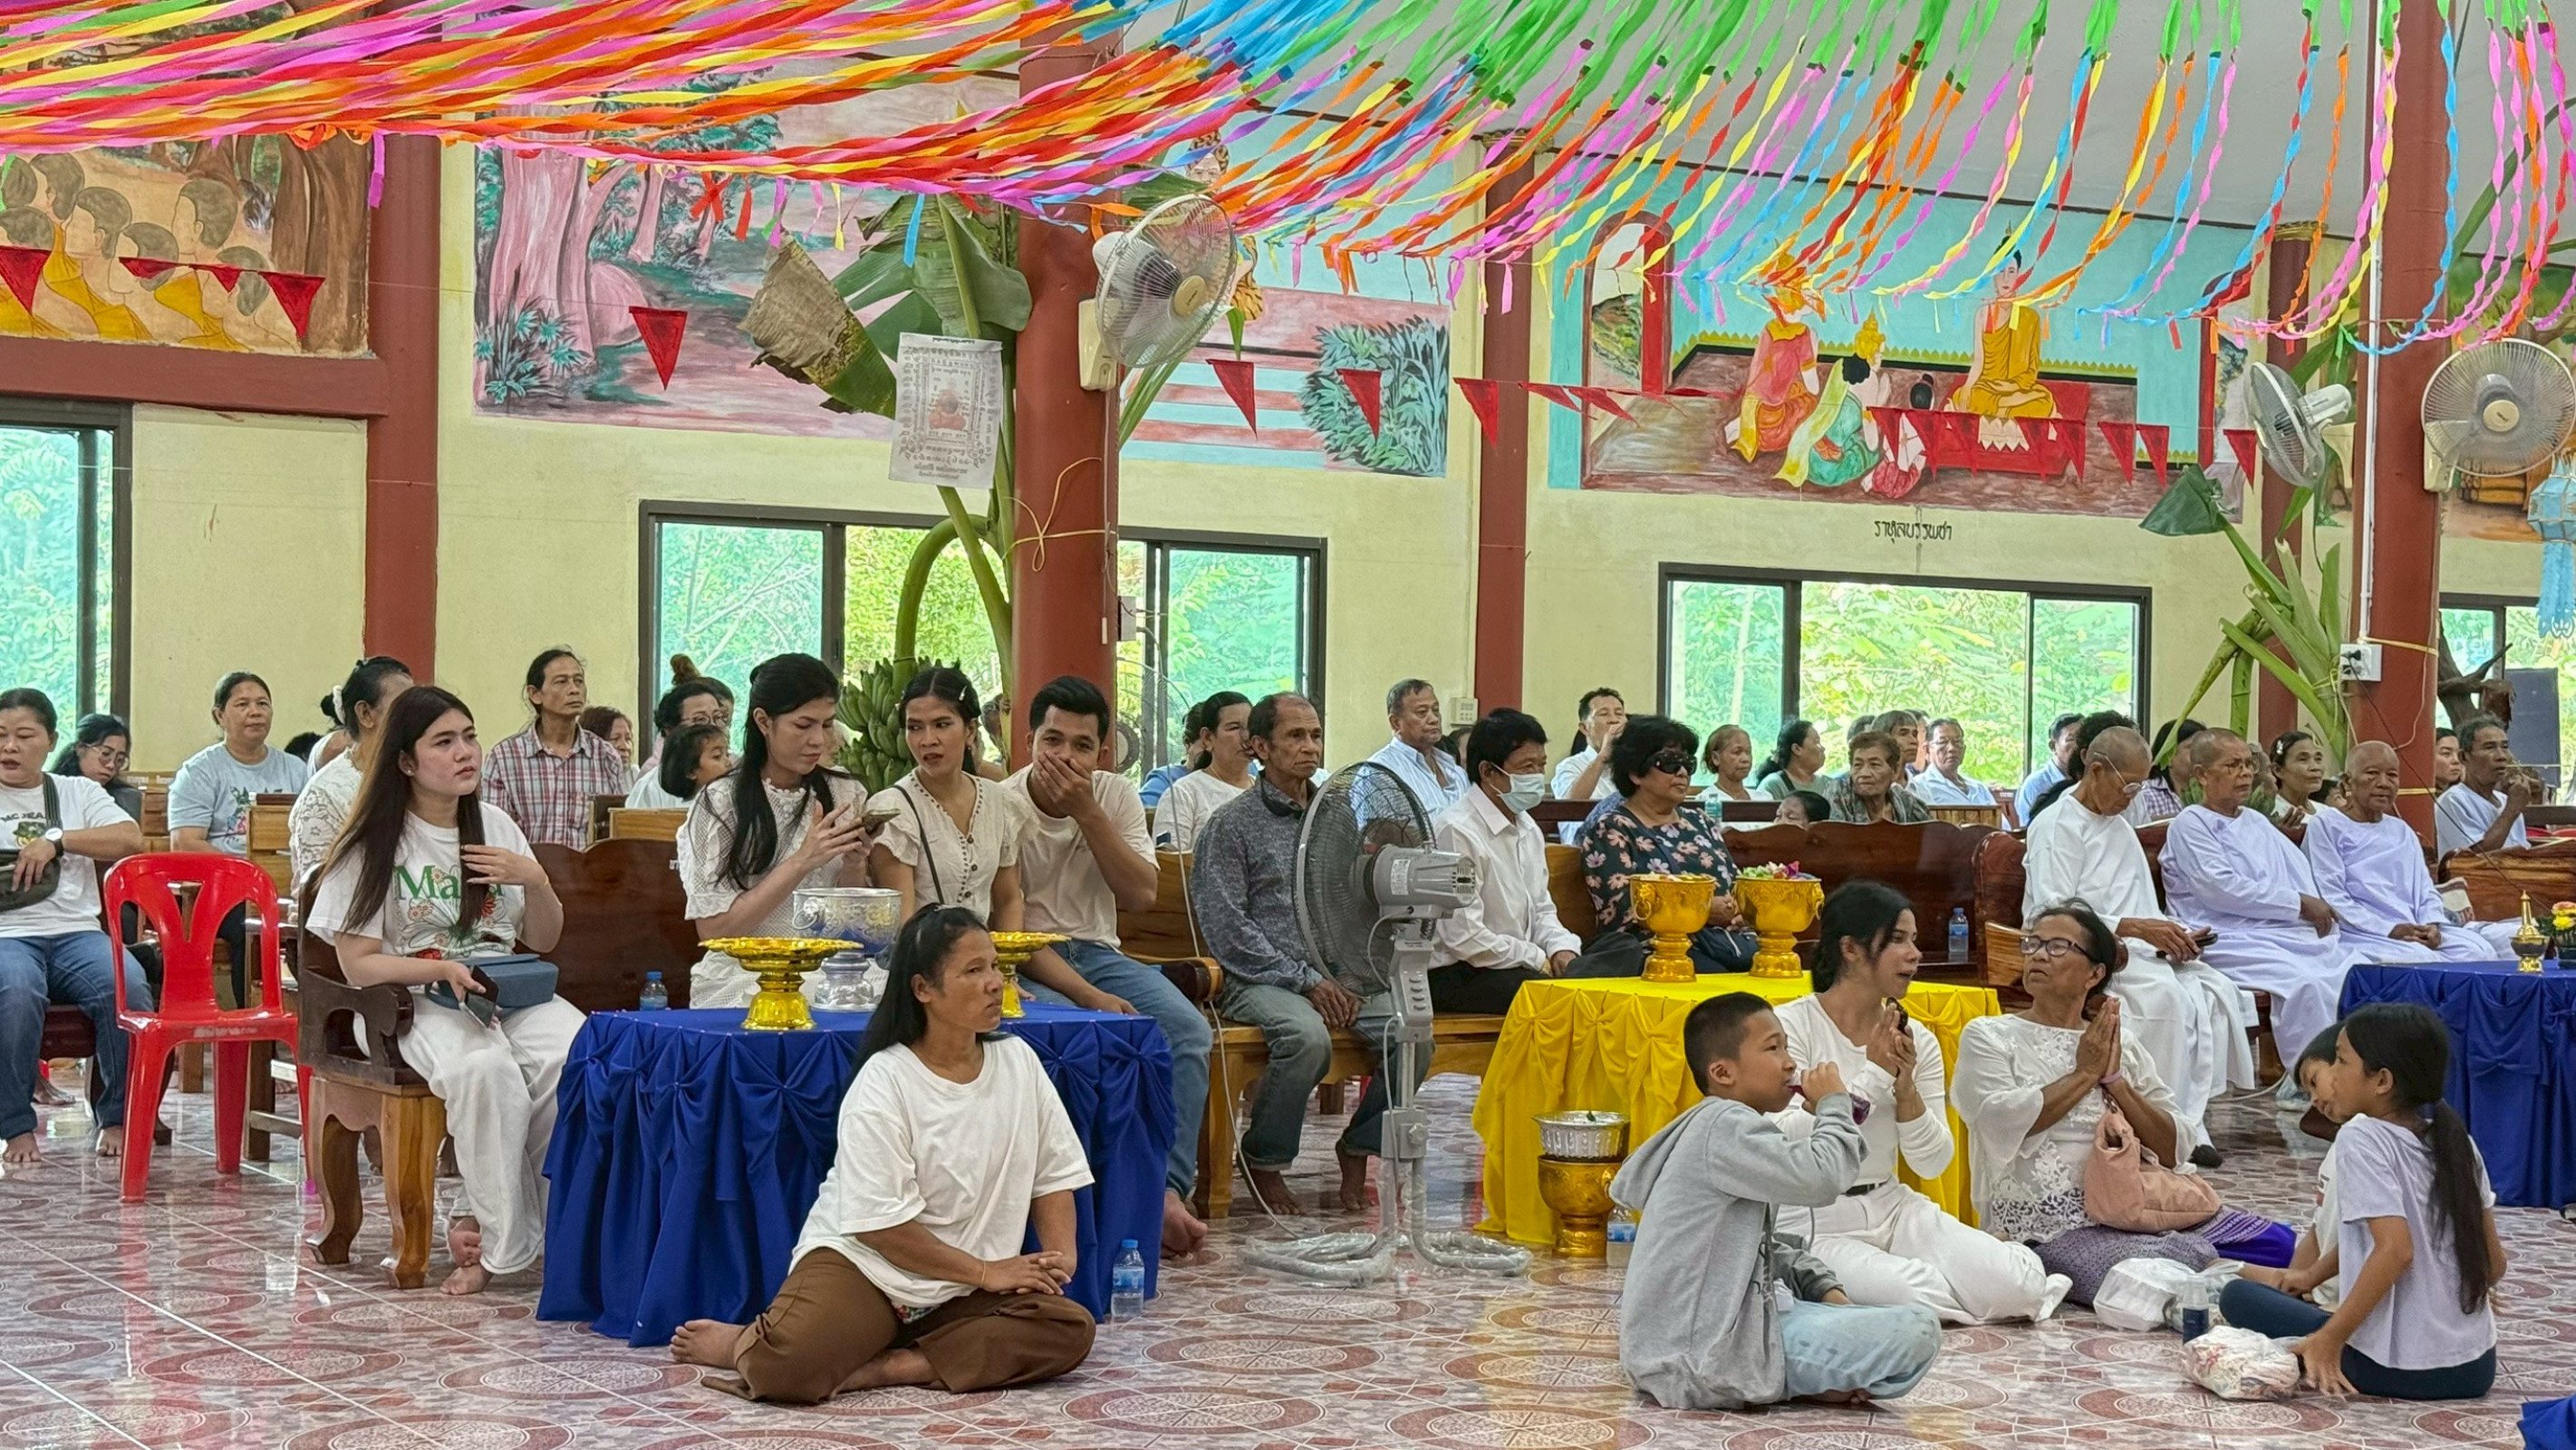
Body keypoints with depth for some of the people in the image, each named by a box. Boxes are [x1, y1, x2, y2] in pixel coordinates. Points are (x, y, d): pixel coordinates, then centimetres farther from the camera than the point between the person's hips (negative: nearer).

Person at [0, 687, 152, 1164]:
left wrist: (56, 840, -6)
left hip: (77, 932, 1)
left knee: (128, 989, -30)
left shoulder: (78, 792, 20)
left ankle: (118, 1119, -13)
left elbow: (132, 840, 4)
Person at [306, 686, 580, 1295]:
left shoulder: (496, 825, 14)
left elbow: (544, 940, 18)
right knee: (487, 1069, -38)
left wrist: (536, 882, -3)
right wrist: (443, 969, -19)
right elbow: (358, 965, -4)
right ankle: (502, 1241, -24)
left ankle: (479, 1221, -16)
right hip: (423, 1003, -4)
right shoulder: (373, 849, 0)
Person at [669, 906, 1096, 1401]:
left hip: (963, 1296, 5)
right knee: (785, 1369, -32)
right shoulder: (883, 1082, -12)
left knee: (1072, 1328, -24)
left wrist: (1060, 1255, -8)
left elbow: (1053, 1174, 10)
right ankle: (743, 1343, 6)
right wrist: (986, 1272, -14)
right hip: (862, 1264, -5)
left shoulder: (1019, 1061, 5)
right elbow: (880, 1223, -16)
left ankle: (880, 1368, -20)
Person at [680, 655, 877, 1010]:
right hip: (741, 985, -4)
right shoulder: (719, 804, -1)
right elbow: (713, 929, -7)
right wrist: (802, 862, -14)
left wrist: (854, 867, -7)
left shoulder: (848, 796, 11)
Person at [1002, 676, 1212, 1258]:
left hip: (1096, 953, 4)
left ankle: (1166, 1188, -25)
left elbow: (1141, 895, -8)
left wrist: (1087, 812, -16)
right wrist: (1091, 997, -24)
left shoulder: (1116, 796, 5)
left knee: (1188, 1029, -23)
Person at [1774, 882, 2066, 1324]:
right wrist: (1874, 1074, -18)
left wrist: (1905, 1087, -13)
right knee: (1915, 1293, -31)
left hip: (1894, 1209, 5)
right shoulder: (1790, 1026, -9)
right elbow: (1789, 1145, -19)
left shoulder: (1917, 1040, 7)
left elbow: (1932, 1164, 5)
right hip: (1814, 1224, -5)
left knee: (2018, 1282, -16)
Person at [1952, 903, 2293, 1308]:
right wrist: (2085, 1073, -2)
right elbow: (2003, 1122, -13)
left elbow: (2174, 1150, 9)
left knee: (2276, 1243, -14)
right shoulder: (1988, 1037, 8)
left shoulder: (2123, 1047, 18)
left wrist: (2115, 1080, -3)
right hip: (2048, 1229, -5)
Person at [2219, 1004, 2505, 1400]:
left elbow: (2395, 1250, -24)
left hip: (2398, 1368, -7)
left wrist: (2330, 1338, -20)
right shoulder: (2456, 1142, 7)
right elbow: (2494, 1264, 8)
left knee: (2239, 1295, 6)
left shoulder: (2361, 1140, -12)